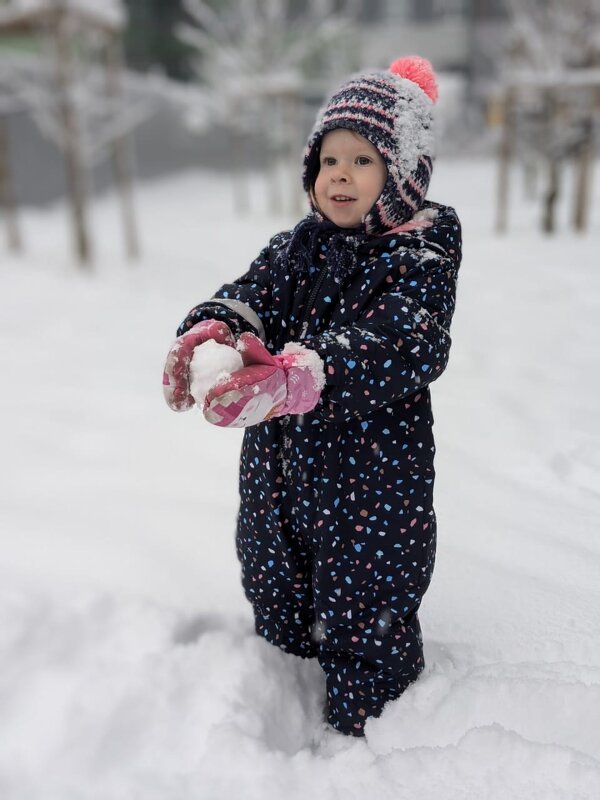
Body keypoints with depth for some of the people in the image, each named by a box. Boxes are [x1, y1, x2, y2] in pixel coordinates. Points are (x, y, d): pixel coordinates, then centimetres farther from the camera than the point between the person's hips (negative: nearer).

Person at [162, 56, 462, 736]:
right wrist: (209, 331, -34)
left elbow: (408, 346, -30)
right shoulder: (295, 248, 5)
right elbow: (249, 297, -9)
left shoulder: (419, 258, -13)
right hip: (279, 475, 6)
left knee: (365, 637, 10)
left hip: (373, 489, -5)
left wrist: (301, 374, -47)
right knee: (277, 610, 23)